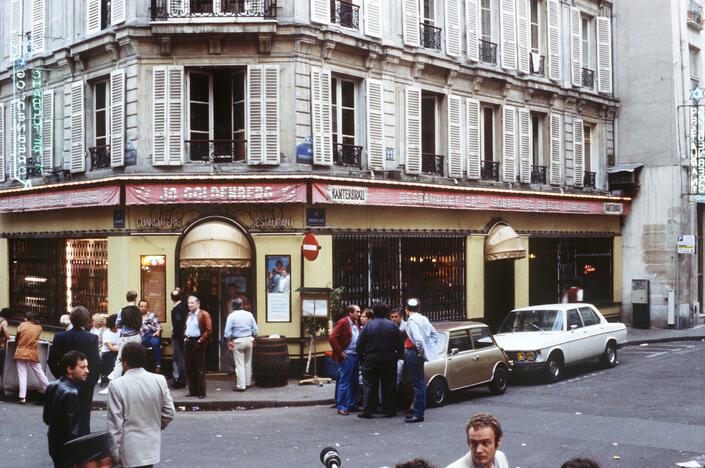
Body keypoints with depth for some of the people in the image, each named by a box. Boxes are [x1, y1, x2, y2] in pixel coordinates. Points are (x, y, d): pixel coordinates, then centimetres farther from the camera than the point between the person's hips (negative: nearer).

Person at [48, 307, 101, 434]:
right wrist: (93, 380, 1)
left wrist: (60, 376, 10)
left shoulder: (59, 337, -6)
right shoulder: (92, 338, -14)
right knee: (83, 415, 7)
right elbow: (96, 362, -13)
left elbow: (51, 361, -3)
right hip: (86, 385, -2)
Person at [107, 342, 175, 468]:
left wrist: (114, 455, -5)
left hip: (129, 451, -4)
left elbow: (115, 423, -13)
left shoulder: (117, 386, -15)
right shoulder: (159, 380, -4)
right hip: (151, 447, 4)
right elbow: (169, 413, 2)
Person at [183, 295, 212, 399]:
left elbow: (208, 330, -13)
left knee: (200, 369, -2)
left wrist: (201, 340, -16)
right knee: (189, 368, 9)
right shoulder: (188, 315, 15)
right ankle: (192, 390, 17)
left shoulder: (204, 314, -8)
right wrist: (185, 337, 11)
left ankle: (201, 392, 3)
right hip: (188, 342, 7)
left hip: (198, 343, -7)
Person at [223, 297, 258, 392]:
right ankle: (248, 382, 25)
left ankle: (241, 385, 1)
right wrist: (253, 338, 17)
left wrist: (229, 341, 1)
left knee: (239, 364, 0)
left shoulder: (231, 316, -9)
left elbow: (227, 332, -11)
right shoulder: (249, 314, 1)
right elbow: (255, 330, 3)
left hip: (238, 341, -4)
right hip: (249, 340, 4)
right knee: (248, 362, 16)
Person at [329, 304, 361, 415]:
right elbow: (332, 338, -17)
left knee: (354, 382, 12)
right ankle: (341, 407, 1)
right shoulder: (343, 322, -11)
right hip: (347, 356, -8)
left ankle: (352, 405, 21)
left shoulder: (356, 323, 14)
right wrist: (340, 352, -14)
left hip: (356, 356, 8)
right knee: (344, 382, -4)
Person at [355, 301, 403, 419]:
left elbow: (359, 345, -6)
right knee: (388, 386, 9)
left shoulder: (368, 325, -7)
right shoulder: (392, 326, -2)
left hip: (371, 359, -1)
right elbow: (400, 344, 0)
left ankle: (367, 411, 2)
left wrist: (362, 357, 6)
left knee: (369, 386, 3)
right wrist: (396, 356, 11)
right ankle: (389, 410, 11)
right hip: (389, 360, 2)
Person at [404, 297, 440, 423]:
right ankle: (418, 410, 26)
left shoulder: (412, 321, -17)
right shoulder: (424, 319, 9)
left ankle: (418, 414, -1)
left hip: (413, 353, -9)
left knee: (417, 384, -5)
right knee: (420, 383, 16)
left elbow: (418, 339, -28)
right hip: (419, 354, 9)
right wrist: (429, 349, 14)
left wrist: (422, 352, -13)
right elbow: (434, 334, 16)